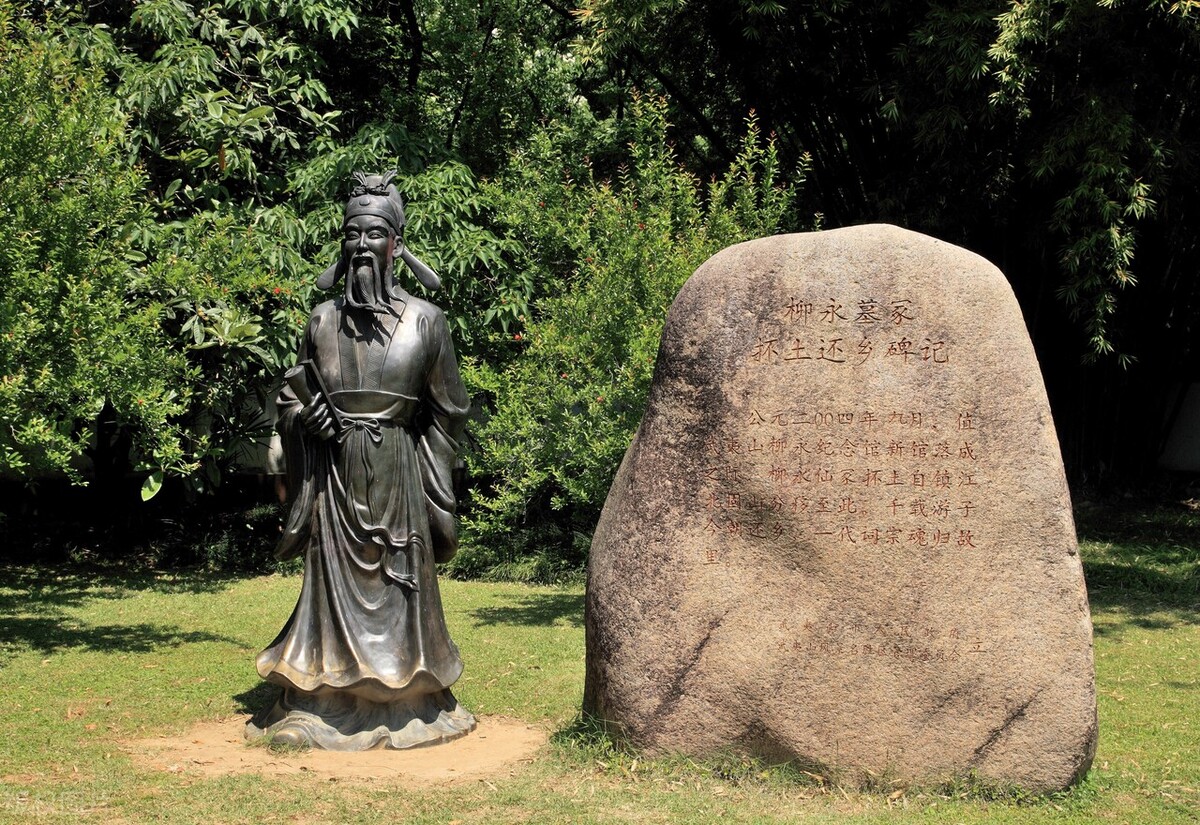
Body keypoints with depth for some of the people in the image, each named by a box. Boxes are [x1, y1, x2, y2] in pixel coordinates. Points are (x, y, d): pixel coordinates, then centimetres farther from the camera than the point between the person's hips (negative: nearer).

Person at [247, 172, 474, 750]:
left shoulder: (424, 320, -1)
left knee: (399, 582, 5)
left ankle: (405, 704, 17)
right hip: (335, 474, 2)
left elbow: (447, 409, 5)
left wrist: (431, 476, 3)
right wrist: (306, 411, -7)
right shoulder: (323, 319, 6)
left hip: (398, 476, -1)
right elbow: (292, 398, 15)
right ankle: (328, 705, 15)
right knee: (335, 580, 6)